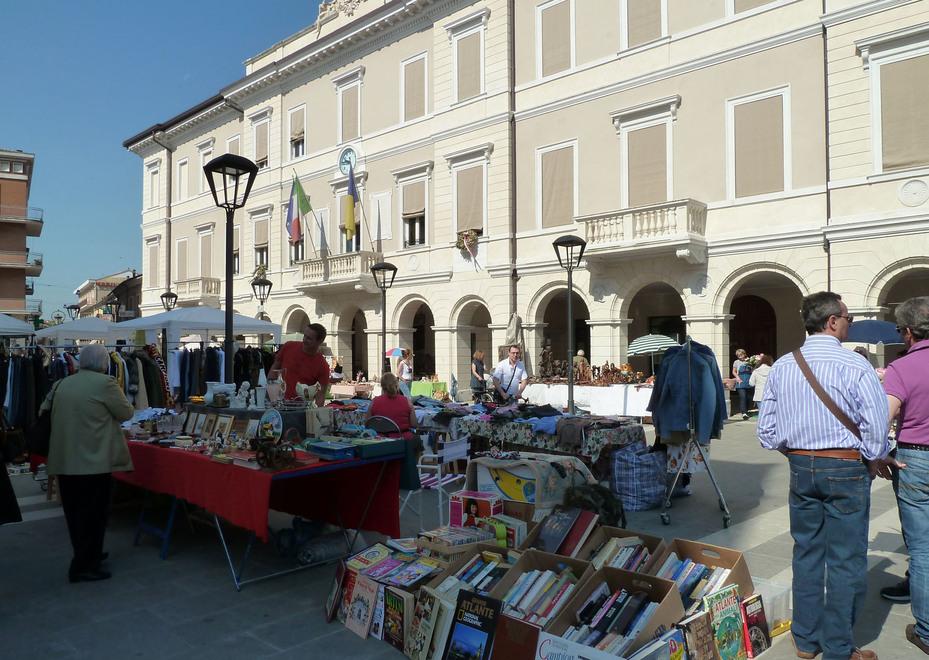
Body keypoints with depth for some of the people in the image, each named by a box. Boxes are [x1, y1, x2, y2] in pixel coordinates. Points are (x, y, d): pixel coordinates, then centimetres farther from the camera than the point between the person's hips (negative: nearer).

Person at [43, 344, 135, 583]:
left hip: (64, 461, 7)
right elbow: (127, 413, -5)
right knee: (93, 514, 3)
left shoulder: (62, 384, 8)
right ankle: (83, 567, 7)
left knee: (75, 513, 18)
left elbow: (44, 410, 18)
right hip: (93, 461, -7)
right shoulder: (105, 383, -13)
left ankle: (87, 555, 33)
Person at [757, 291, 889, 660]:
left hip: (800, 468, 5)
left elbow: (767, 432, 3)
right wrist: (873, 461, 4)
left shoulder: (781, 367, 1)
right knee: (846, 560, 7)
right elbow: (876, 429, -14)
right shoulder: (854, 366, -14)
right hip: (846, 469, -5)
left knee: (806, 553, 16)